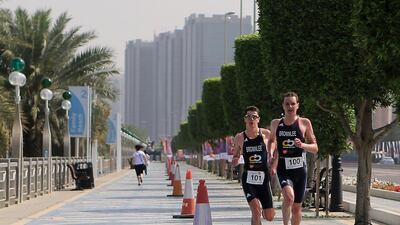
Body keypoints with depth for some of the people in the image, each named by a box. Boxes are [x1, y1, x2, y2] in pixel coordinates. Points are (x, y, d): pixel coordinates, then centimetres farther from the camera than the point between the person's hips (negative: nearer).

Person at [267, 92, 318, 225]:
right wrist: (271, 154, 10)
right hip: (283, 169, 0)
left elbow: (315, 148, 3)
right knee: (289, 196, -27)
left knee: (296, 207, 7)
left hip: (300, 169, 0)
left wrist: (302, 145, -16)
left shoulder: (304, 123, 2)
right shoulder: (276, 124, 8)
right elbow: (272, 140, 27)